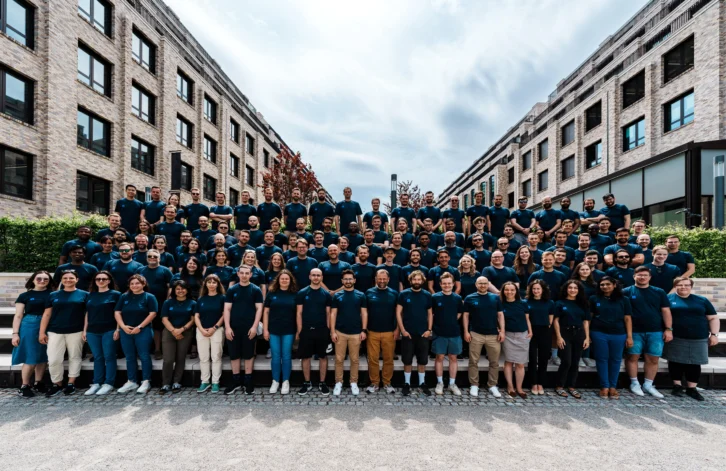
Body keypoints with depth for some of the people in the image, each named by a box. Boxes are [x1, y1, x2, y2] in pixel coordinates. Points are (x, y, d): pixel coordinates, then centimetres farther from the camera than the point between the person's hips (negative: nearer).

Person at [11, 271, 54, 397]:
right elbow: (18, 316, 2)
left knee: (43, 357, 9)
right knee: (30, 358, 0)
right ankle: (24, 386, 15)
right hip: (29, 327, -2)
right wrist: (15, 333, -5)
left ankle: (38, 384, 22)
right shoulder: (25, 296, 3)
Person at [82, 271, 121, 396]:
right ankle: (96, 383, 18)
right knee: (97, 357, 10)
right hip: (92, 331, 4)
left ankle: (108, 383, 6)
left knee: (109, 357, 0)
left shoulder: (115, 294, -1)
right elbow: (87, 313, 16)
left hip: (109, 331, -4)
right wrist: (84, 330, 11)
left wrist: (117, 329, -10)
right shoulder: (90, 295, 14)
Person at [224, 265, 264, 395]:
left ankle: (248, 381, 17)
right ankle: (236, 381, 21)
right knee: (234, 355, 8)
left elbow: (259, 309, -3)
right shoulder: (231, 290, 5)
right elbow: (227, 309, 3)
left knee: (248, 355, 6)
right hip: (233, 328, 2)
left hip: (249, 328, -2)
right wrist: (227, 327, -6)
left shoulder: (256, 290, 0)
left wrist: (254, 326, -11)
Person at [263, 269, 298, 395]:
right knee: (275, 356, 6)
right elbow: (266, 312, 4)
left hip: (289, 331, -1)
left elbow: (298, 313, 4)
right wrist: (265, 329, -1)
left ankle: (285, 382, 16)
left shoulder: (295, 294, 2)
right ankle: (275, 381, 19)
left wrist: (298, 330, -1)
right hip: (273, 330, 1)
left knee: (286, 356, 5)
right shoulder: (271, 293, 3)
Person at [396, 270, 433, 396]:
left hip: (423, 333, 2)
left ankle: (422, 383, 25)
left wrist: (429, 329, -2)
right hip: (407, 333, -2)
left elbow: (430, 313, 8)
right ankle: (407, 384, 19)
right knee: (407, 360, 5)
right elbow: (398, 313, -4)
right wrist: (402, 330, -9)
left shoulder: (427, 295, 3)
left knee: (422, 360, 10)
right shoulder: (404, 294, -3)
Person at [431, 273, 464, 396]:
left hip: (454, 333, 2)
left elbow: (459, 313, 13)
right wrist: (439, 324, 2)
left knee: (453, 358, 10)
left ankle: (452, 384, 21)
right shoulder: (435, 297, -7)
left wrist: (451, 323, 9)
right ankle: (440, 383, 19)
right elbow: (430, 313, 1)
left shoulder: (457, 298, 0)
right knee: (439, 357, 6)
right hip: (439, 333, -2)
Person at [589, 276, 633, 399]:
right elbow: (589, 317, 4)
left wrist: (629, 336, -2)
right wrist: (587, 334, 0)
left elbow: (627, 319, 3)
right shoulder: (594, 299, 2)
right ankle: (604, 386, 13)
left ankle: (613, 386, 20)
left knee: (616, 360, 8)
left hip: (618, 334, 1)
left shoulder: (623, 300, 3)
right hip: (599, 334, 0)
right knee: (602, 359, 4)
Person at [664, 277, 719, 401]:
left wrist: (714, 334, 3)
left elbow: (713, 318, 12)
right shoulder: (668, 298, 1)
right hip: (675, 338, -2)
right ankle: (677, 386, 14)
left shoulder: (702, 300, 10)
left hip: (698, 339, 3)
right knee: (675, 362, 2)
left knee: (694, 363, 6)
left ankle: (692, 388, 16)